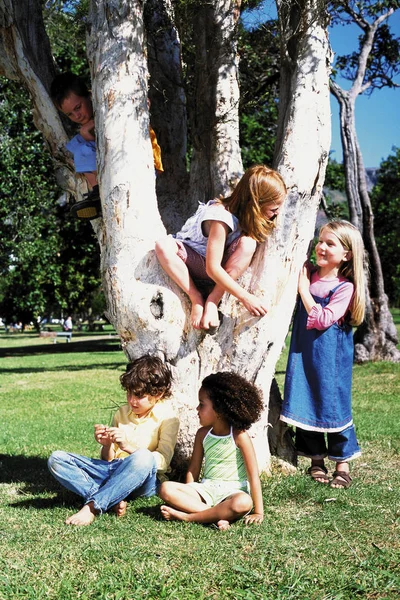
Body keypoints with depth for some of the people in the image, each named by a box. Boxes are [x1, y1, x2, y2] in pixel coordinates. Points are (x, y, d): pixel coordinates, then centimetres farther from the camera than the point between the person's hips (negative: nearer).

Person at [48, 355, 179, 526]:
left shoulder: (167, 417, 0)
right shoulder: (122, 413, 16)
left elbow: (163, 461, -12)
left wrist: (128, 446, -24)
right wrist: (106, 445, -7)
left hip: (144, 480, -6)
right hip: (112, 472, 6)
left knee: (144, 457, -42)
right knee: (57, 459, -13)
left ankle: (92, 506, -34)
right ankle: (113, 499, -27)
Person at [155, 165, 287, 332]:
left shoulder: (247, 215, -11)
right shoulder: (222, 218, -32)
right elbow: (212, 268, -34)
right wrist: (245, 297, -36)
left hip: (223, 269, 5)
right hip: (192, 260, -5)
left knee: (248, 244, -27)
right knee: (163, 245, -37)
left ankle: (213, 299, -24)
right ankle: (196, 298, -25)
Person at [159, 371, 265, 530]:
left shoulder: (239, 436, -10)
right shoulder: (203, 434, 5)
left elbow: (253, 475, -11)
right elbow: (194, 469, 10)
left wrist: (258, 512, -14)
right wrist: (187, 496, -3)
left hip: (232, 492, -4)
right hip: (206, 489, 5)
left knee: (243, 503, -40)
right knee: (166, 489, -19)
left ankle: (186, 516, -28)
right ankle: (217, 515, -27)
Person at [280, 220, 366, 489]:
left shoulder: (345, 287, -12)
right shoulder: (308, 273, 4)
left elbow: (323, 319, -19)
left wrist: (303, 288, -16)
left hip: (330, 356, -5)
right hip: (303, 351, 5)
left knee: (333, 404, -1)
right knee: (305, 402, 8)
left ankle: (343, 465, 13)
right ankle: (316, 460, 22)